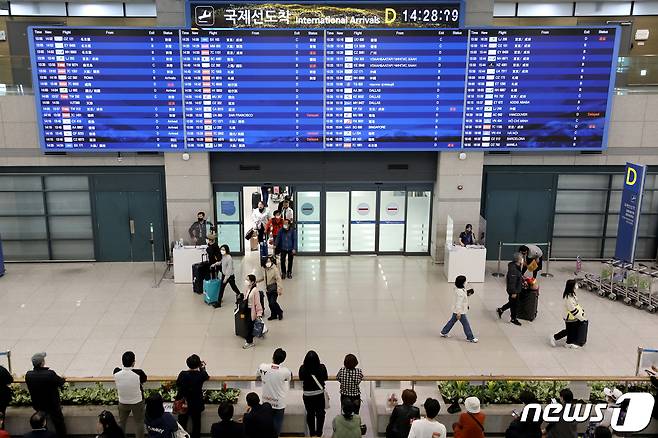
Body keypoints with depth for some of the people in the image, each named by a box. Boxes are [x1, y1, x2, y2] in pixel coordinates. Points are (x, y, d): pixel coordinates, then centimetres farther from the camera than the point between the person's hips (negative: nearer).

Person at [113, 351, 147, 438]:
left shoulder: (116, 373, -23)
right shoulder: (138, 373, -30)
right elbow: (145, 379, -7)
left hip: (122, 402, 2)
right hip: (137, 402, -2)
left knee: (121, 423, 24)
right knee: (139, 423, 17)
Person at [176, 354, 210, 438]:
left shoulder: (183, 374, -20)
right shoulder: (201, 375, -19)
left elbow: (177, 384, -2)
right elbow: (206, 377, 6)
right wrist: (203, 367, 23)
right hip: (196, 404, 0)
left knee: (182, 423, 20)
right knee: (196, 423, 20)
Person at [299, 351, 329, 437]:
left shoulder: (303, 368, -19)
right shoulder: (322, 367, -19)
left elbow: (301, 379, 0)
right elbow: (325, 378, -3)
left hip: (307, 395, 1)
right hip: (320, 394, 0)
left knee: (310, 414, 17)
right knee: (320, 413, 18)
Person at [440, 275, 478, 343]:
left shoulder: (458, 289, 0)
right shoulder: (460, 292, -29)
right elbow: (459, 302, -27)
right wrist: (459, 313, -23)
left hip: (456, 310, 10)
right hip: (460, 311, -10)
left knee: (452, 321, 22)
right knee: (466, 324, 3)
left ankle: (444, 332, 33)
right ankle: (470, 338, 15)